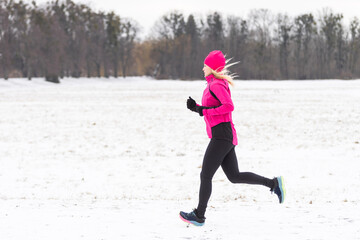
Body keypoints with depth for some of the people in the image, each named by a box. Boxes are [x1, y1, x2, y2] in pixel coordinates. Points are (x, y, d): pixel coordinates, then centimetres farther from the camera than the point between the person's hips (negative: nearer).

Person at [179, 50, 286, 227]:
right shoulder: (212, 85, 19)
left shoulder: (216, 85, -11)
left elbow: (229, 106, -23)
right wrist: (196, 107, 8)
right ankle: (274, 183, 9)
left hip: (221, 136, -10)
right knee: (234, 176, 11)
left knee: (205, 175, -5)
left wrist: (205, 111, -18)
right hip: (226, 138, 10)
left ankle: (199, 215, 1)